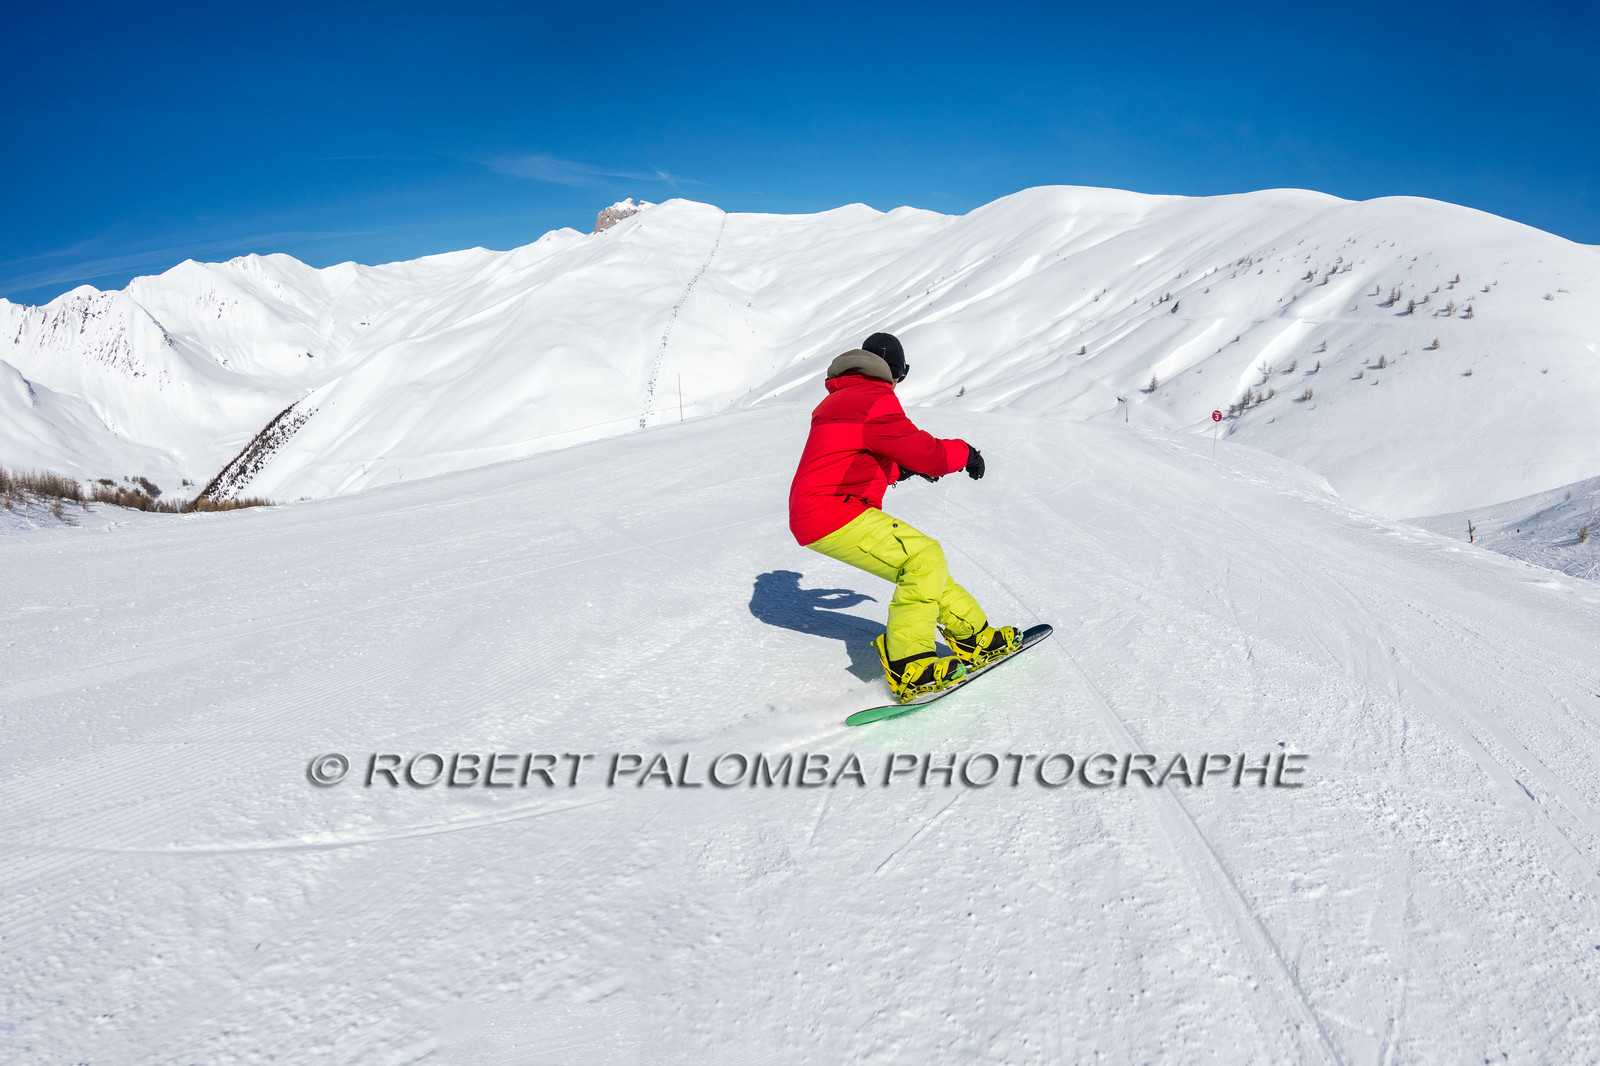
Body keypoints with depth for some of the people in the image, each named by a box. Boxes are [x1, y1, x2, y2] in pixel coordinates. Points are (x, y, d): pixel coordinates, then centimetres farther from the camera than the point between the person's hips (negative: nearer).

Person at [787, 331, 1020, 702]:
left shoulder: (839, 398, 22)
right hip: (833, 515, -10)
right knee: (924, 558, -15)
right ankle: (906, 665, -17)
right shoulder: (874, 400, -10)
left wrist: (901, 469, 27)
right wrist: (964, 452, 5)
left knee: (922, 560, 12)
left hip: (814, 513, 10)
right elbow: (923, 450, -12)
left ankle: (973, 637, 17)